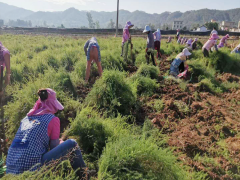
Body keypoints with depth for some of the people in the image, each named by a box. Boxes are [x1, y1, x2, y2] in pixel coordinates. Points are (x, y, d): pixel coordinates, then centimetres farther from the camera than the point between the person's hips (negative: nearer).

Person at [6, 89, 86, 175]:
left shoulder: (26, 117, 15)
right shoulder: (53, 119, -3)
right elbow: (54, 147, -2)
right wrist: (61, 142, 20)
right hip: (33, 167, -7)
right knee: (72, 144, 1)